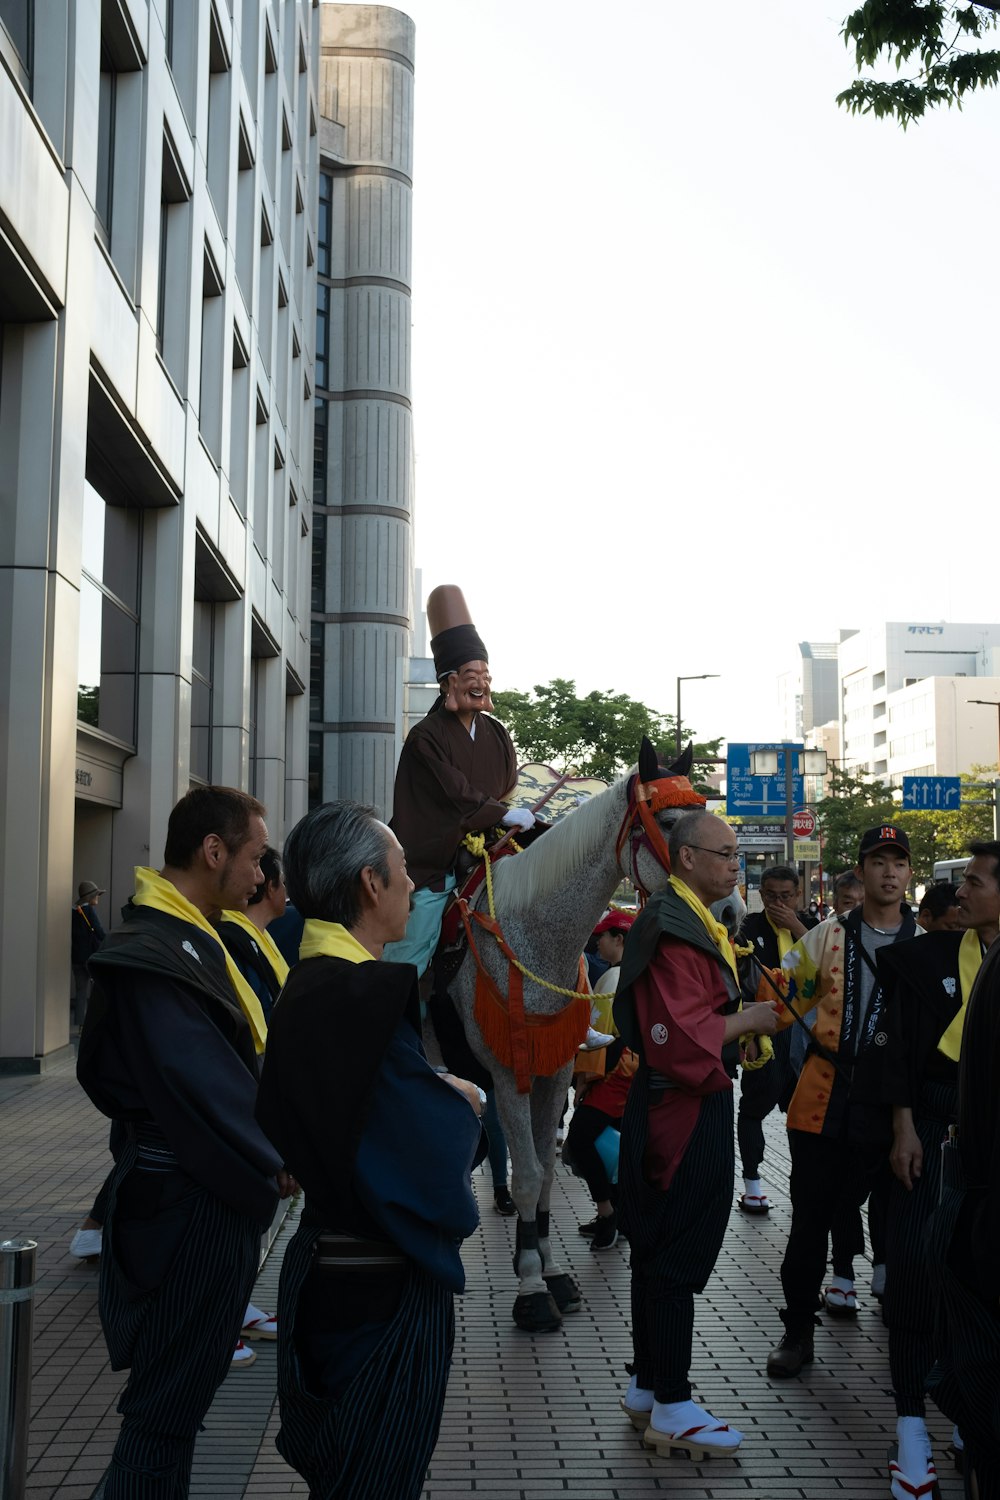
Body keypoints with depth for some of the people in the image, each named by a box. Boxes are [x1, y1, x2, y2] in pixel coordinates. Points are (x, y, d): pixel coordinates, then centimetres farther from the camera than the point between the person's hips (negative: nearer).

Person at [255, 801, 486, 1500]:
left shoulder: (312, 984, 5)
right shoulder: (361, 998, -27)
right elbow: (431, 1159, -27)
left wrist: (446, 1095, -3)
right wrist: (465, 1103, -10)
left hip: (329, 1274, 9)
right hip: (383, 1292, -9)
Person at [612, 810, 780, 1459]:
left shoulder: (699, 923, 15)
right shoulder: (673, 930, -20)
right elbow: (679, 1035, -26)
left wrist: (749, 1013, 8)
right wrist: (748, 1019, -15)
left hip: (694, 1105, 11)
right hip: (683, 1111, -11)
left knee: (660, 1254, 17)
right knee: (678, 1258, -1)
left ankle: (648, 1387, 28)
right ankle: (672, 1408, 10)